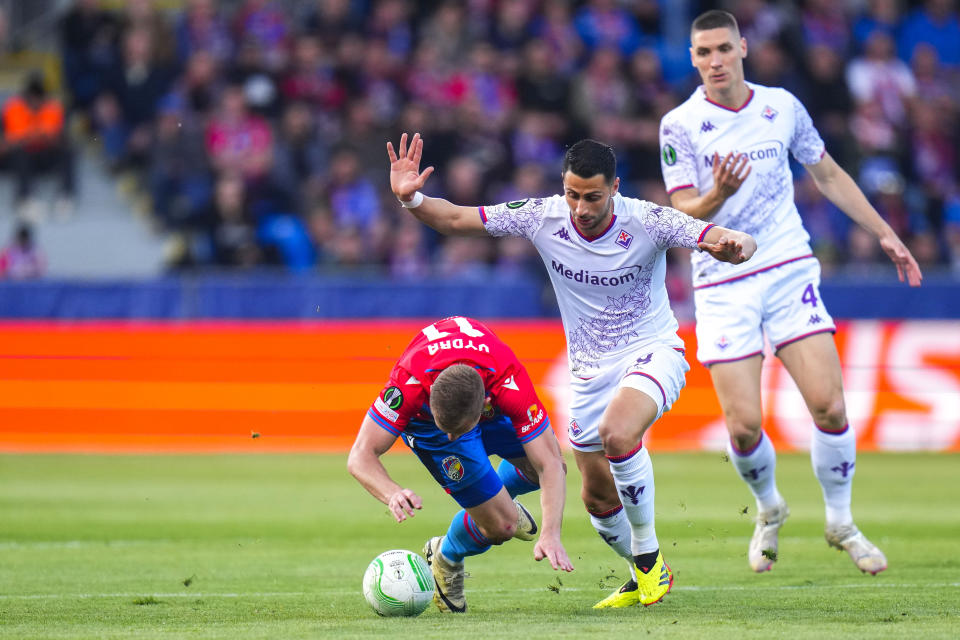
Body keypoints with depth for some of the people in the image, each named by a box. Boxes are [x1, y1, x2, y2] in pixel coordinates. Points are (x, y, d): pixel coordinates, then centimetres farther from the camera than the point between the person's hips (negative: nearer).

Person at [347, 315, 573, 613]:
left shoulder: (511, 384, -43)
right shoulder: (409, 384, -45)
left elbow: (550, 466, -39)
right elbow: (360, 456, -39)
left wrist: (551, 536, -53)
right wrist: (393, 494, -60)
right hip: (422, 417, -2)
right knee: (501, 525, -12)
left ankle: (501, 496, 39)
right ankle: (445, 560, 20)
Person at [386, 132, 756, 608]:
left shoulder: (646, 222, -20)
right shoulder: (543, 217, -12)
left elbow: (735, 243, -25)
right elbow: (455, 220, -7)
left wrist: (734, 246, -49)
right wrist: (410, 199, -25)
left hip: (652, 353, -5)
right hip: (590, 370, 5)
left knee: (617, 432, -35)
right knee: (599, 498, 11)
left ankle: (648, 554, -15)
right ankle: (644, 579, 40)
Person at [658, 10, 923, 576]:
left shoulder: (783, 106, 5)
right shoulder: (681, 125, -4)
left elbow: (828, 175, 19)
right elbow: (683, 214, -9)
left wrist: (884, 232, 18)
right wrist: (718, 194, -31)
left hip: (789, 272, 2)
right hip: (723, 289, -2)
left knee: (829, 405, -11)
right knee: (744, 426, -9)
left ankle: (842, 523, 11)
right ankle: (769, 511, 23)